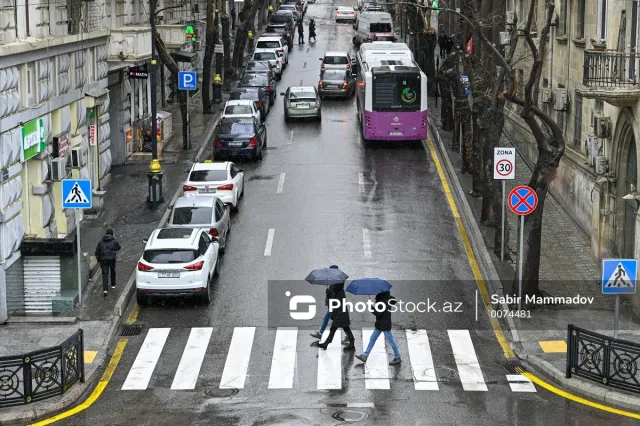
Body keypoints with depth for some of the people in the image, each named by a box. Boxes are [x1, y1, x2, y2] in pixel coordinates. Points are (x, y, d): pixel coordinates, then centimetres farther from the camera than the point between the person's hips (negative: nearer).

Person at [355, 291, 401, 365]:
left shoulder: (384, 301, -23)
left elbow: (378, 313, -25)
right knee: (372, 339, 11)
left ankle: (398, 358, 12)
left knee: (390, 341, 1)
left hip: (385, 325, -10)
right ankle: (364, 356, 14)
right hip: (379, 324, 10)